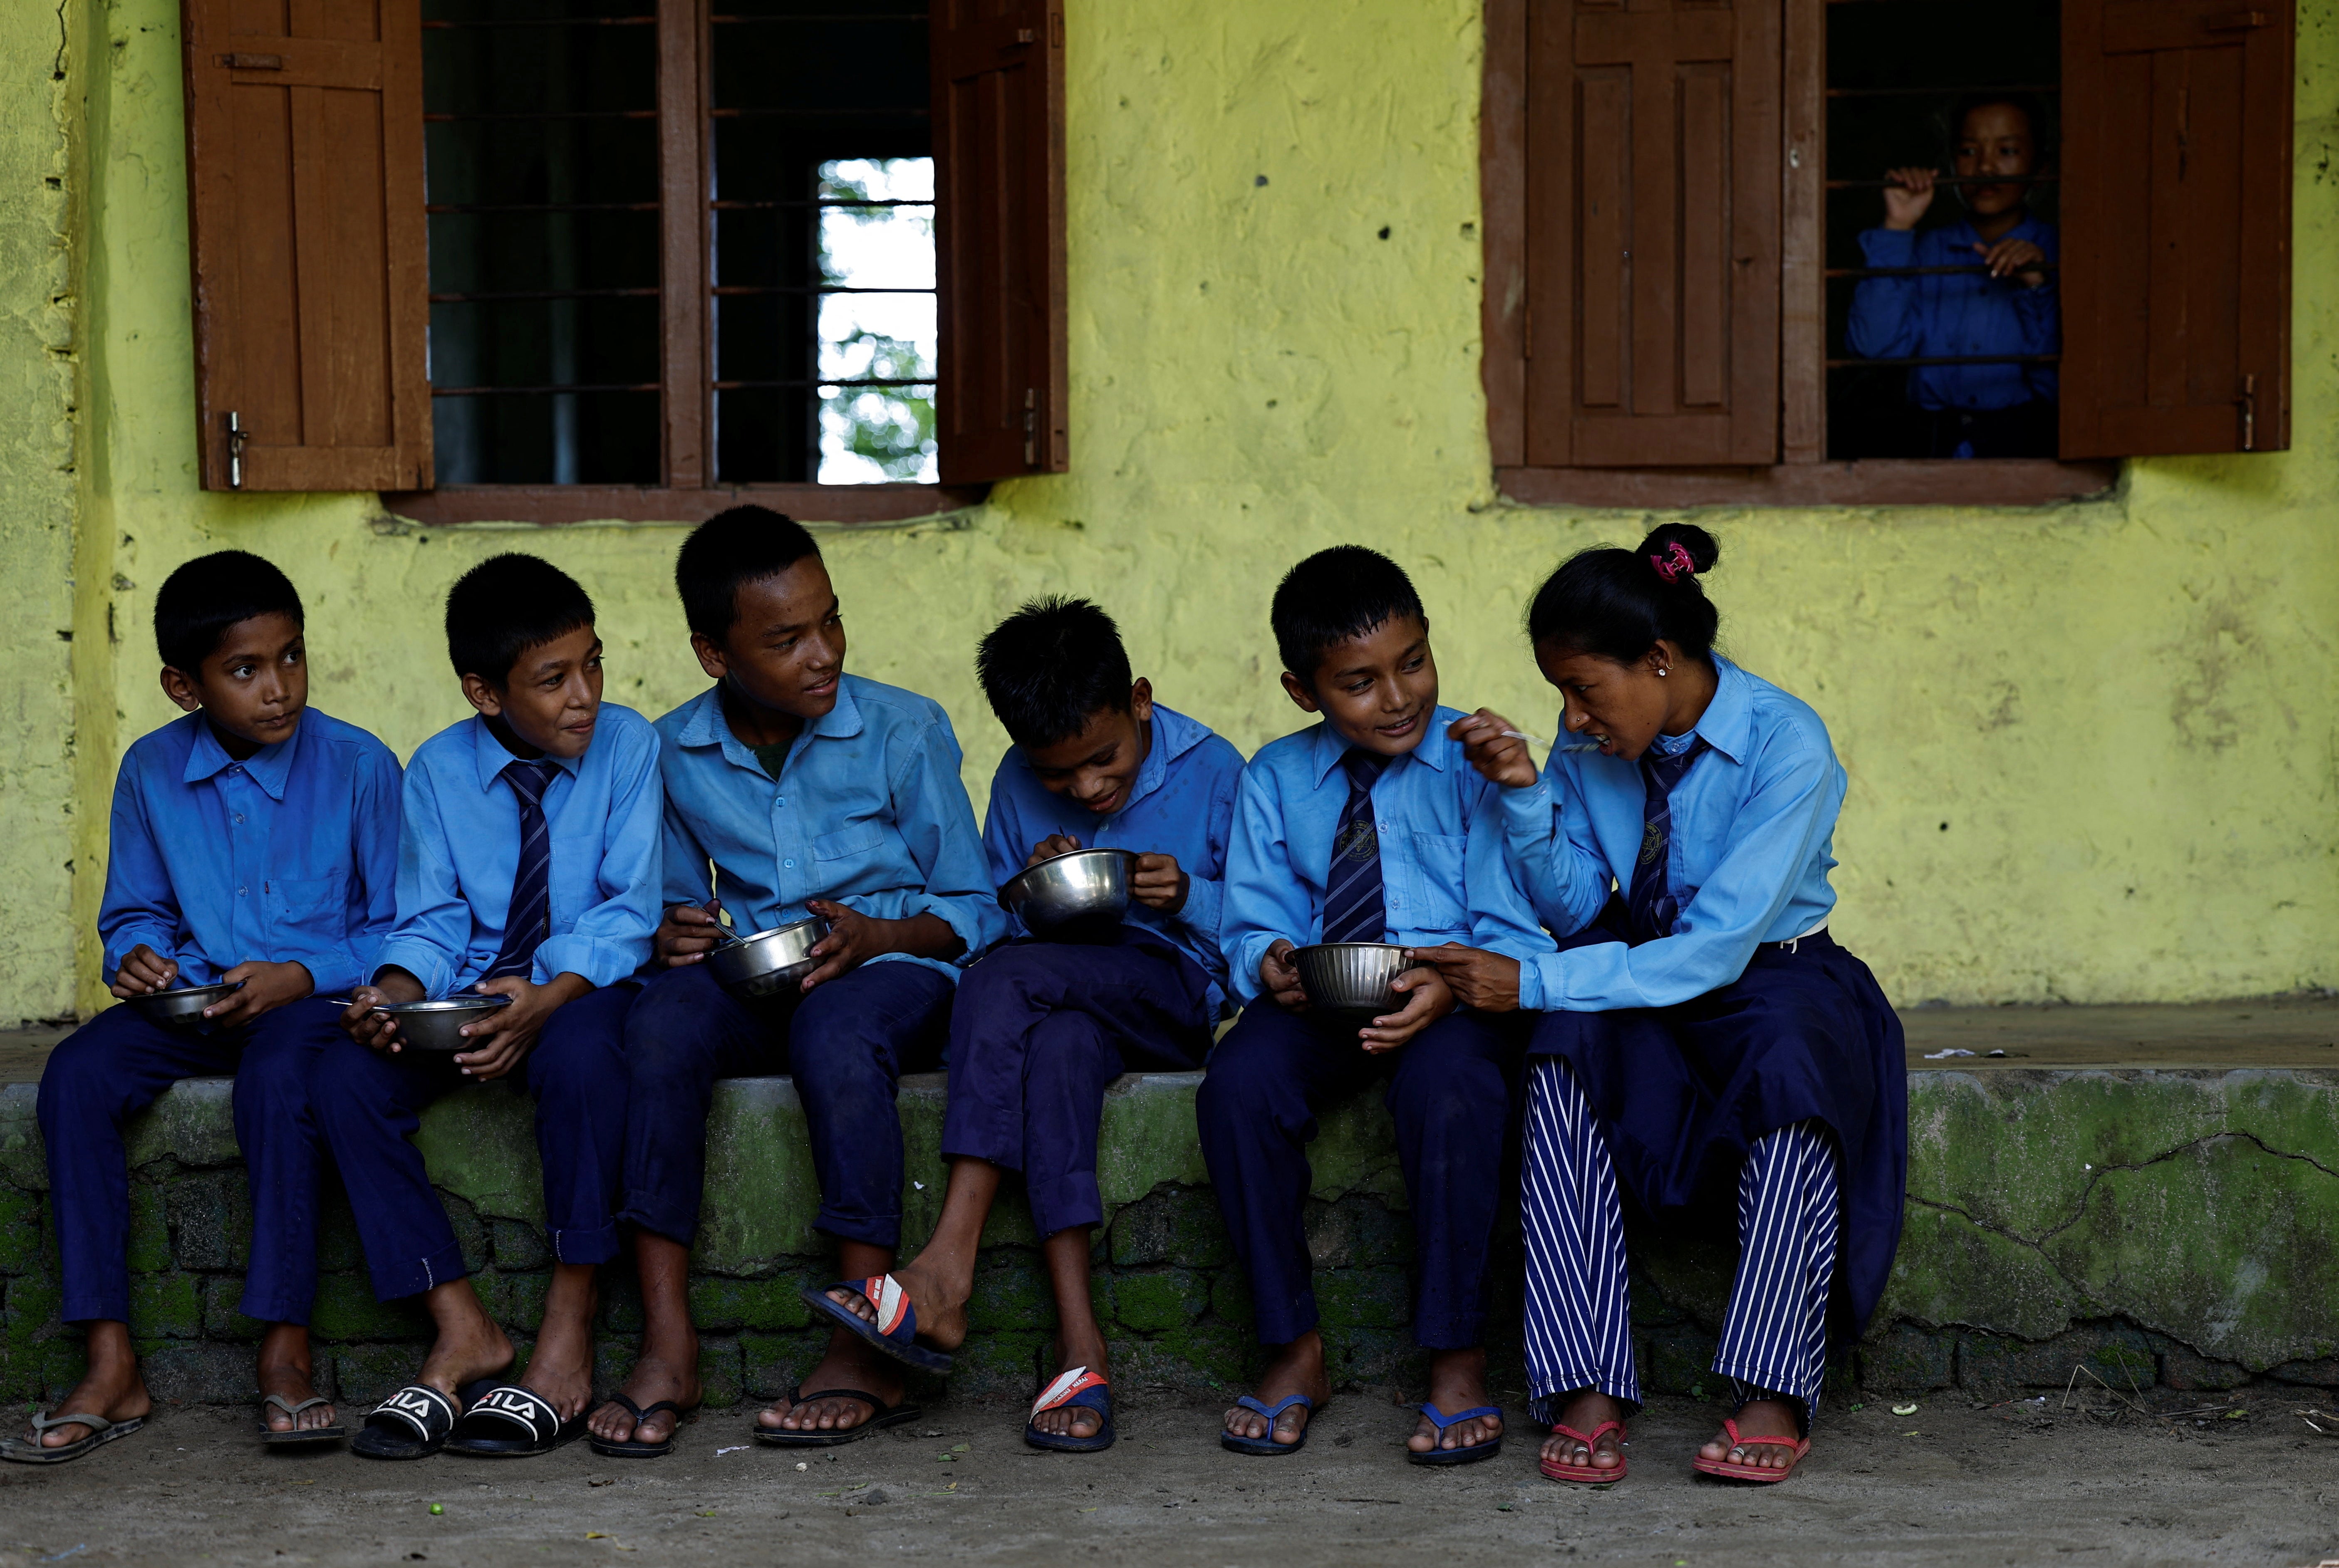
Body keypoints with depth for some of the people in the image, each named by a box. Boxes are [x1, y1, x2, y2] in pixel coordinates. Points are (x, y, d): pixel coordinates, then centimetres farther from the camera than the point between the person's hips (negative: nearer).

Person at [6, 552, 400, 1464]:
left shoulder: (359, 767, -6)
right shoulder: (151, 772, 4)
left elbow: (392, 929, -3)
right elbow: (133, 911, 16)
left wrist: (300, 976, -18)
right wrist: (136, 956, -8)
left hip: (314, 999, -4)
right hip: (192, 1000, 4)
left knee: (277, 1074, -37)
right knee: (76, 1074, -24)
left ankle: (286, 1355, -29)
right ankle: (111, 1366, -23)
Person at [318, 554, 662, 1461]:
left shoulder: (627, 746, -4)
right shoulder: (439, 770, 4)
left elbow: (628, 911, -11)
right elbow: (433, 922, 3)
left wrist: (545, 1002, -28)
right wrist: (395, 992, -21)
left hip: (585, 989, -3)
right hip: (468, 994, 3)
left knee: (581, 1055, -38)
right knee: (345, 1080, -24)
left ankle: (568, 1334, -27)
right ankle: (461, 1331, -19)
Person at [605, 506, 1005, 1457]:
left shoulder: (904, 731, -3)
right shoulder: (675, 753, 5)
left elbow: (975, 910, 1)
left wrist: (878, 937, -18)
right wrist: (674, 934, -5)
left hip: (893, 971, -3)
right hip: (752, 987, 3)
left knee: (836, 1028, -38)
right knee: (664, 1019, -31)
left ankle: (871, 1351, -36)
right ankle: (667, 1347, -35)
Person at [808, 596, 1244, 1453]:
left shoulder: (1212, 772, -1)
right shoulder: (1017, 787, 9)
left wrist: (1189, 898, -17)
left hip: (1175, 997, -3)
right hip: (1061, 1001, 3)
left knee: (1006, 982, -31)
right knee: (1059, 1043, -36)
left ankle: (953, 1255, -36)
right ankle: (1077, 1341, -43)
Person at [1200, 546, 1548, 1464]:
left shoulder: (1472, 763, 0)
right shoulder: (1275, 780, 11)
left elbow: (1514, 933, -6)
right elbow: (1254, 921, 10)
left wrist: (1453, 986, -27)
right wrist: (1271, 964, -15)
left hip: (1451, 1001, -3)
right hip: (1315, 1003, 3)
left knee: (1449, 1083, -37)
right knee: (1238, 1084, -28)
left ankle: (1456, 1360, -21)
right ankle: (1293, 1348, -12)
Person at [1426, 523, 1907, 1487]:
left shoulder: (1786, 746, -21)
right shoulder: (1595, 747, -2)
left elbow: (1716, 948, -27)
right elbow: (1573, 909, 1)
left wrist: (1532, 983, -29)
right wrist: (1525, 795, -15)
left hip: (1767, 977, -4)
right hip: (1638, 979, 4)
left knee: (1792, 1056, -38)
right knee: (1565, 1053, -30)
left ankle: (1772, 1392, -38)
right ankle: (1587, 1390, -36)